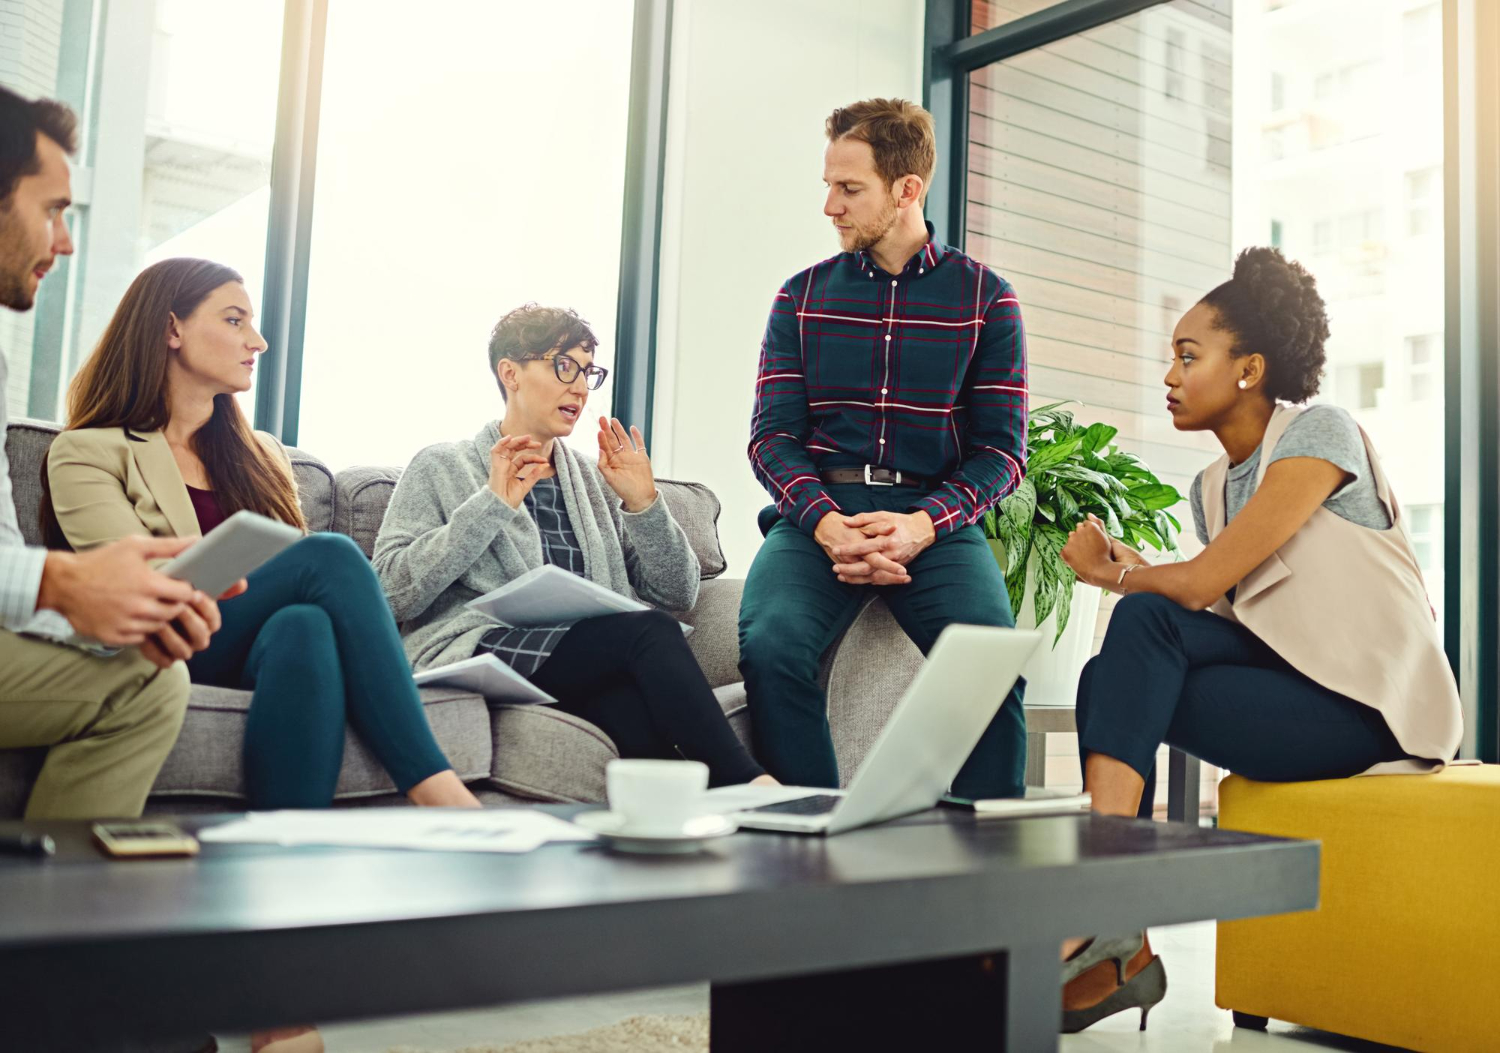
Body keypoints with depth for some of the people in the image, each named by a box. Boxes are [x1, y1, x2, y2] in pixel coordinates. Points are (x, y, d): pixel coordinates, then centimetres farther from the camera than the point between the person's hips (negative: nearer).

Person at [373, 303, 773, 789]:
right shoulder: (441, 467, 13)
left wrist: (643, 504, 1)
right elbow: (393, 593, -3)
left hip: (593, 666, 4)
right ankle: (747, 786, -29)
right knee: (650, 631, -30)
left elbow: (677, 595, 16)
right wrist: (491, 506, -8)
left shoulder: (594, 478, 24)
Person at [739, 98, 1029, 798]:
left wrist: (921, 525, -15)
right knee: (770, 648, -29)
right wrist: (825, 524, -14)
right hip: (818, 511, 1)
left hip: (935, 518, -1)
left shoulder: (985, 298, 9)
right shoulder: (803, 296, 14)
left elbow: (1001, 448, 4)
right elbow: (773, 434, 6)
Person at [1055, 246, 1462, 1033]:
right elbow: (1215, 614, 5)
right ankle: (1113, 947, -22)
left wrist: (1110, 572, -1)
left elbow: (1203, 582, -18)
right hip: (1285, 678, 7)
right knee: (1111, 679, -17)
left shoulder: (1320, 433, -9)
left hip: (1374, 701, -7)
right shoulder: (1210, 486, 16)